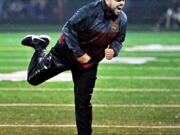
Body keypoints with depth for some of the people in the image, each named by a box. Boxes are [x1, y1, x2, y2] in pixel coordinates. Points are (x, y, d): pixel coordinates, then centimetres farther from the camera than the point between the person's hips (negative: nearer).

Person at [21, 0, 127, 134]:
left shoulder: (122, 19, -10)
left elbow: (119, 40, 5)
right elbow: (68, 29, -24)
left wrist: (113, 50, -18)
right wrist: (79, 53, -26)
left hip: (89, 62, 4)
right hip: (66, 53, -4)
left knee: (83, 102, 4)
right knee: (34, 78, 3)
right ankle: (39, 45, 27)